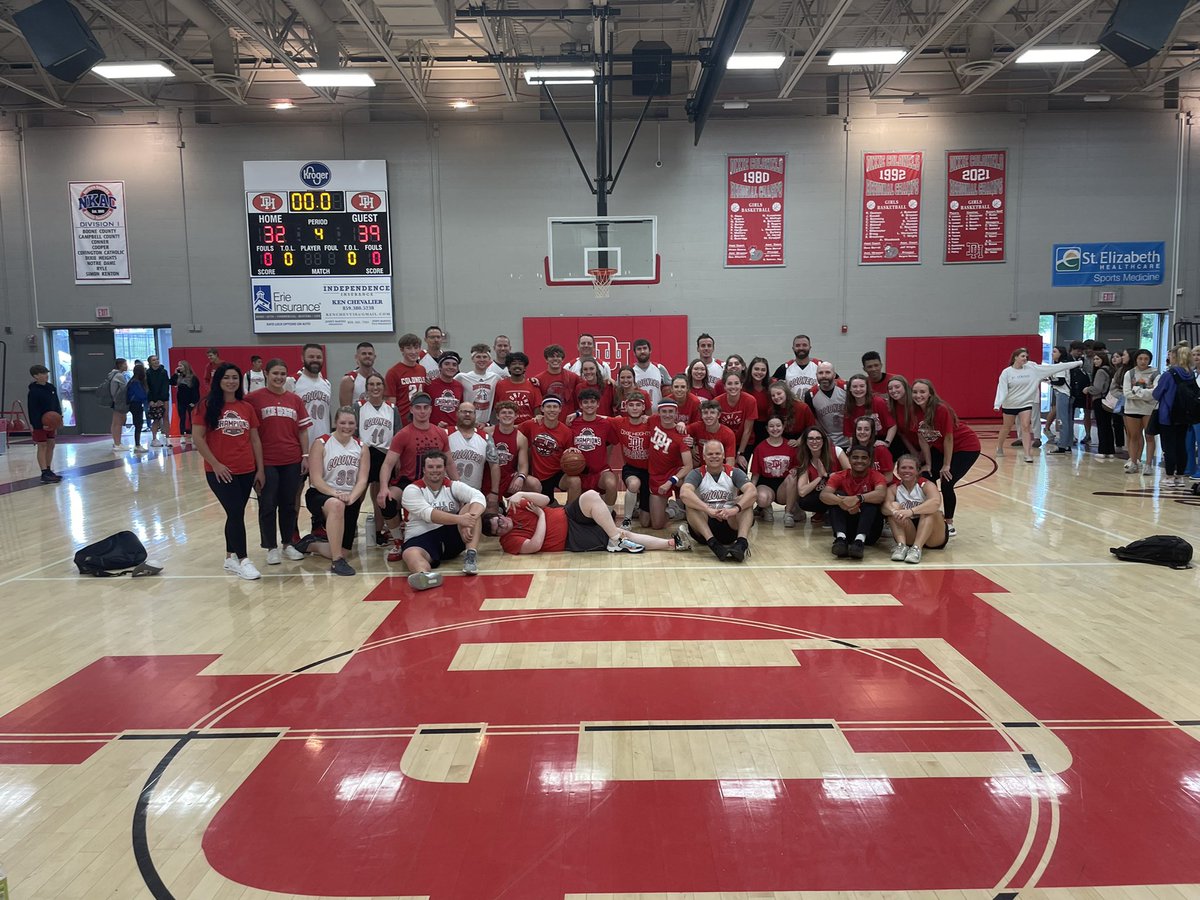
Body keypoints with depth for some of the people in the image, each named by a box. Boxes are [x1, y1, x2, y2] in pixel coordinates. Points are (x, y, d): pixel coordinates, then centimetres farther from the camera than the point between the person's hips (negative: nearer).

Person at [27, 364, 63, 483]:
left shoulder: (51, 388, 5)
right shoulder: (33, 392, -15)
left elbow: (57, 404, 11)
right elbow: (33, 411, -17)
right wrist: (41, 424, -24)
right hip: (39, 424, -7)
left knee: (51, 445, 11)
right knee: (42, 446, -4)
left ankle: (49, 471, 21)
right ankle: (44, 474, -3)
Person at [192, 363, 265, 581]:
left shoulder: (247, 408, 7)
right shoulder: (208, 406, -4)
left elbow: (255, 440, 10)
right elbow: (197, 437, -7)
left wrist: (260, 469, 7)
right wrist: (215, 464, -12)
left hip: (246, 470, 4)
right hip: (220, 471, -4)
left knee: (235, 514, 12)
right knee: (236, 513, -9)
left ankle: (230, 557, 25)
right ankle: (243, 560, 1)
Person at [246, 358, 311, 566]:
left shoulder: (295, 400, 9)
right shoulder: (254, 398, -4)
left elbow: (303, 430, 11)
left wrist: (305, 456, 4)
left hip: (292, 461, 4)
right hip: (267, 462, -3)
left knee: (289, 504, 11)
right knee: (268, 505, 4)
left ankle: (288, 544, 23)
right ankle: (271, 547, 15)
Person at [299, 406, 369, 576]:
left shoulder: (361, 448, 5)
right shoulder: (321, 444, -6)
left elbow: (362, 480, -5)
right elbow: (316, 480, -13)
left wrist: (351, 498, -25)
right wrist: (336, 494, -30)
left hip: (350, 500, 5)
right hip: (320, 495, -4)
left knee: (343, 550, 1)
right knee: (336, 505, -42)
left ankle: (311, 544, 34)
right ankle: (337, 562, -33)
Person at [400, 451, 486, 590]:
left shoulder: (454, 486, 5)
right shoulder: (412, 490, -3)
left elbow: (478, 496, -14)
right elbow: (428, 514, -21)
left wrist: (469, 520, -35)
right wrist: (459, 519, -35)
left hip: (452, 535, 3)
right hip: (421, 538, -3)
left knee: (471, 508, -17)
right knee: (410, 554, -37)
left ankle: (471, 555, -32)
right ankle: (425, 575, -73)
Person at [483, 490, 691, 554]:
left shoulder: (516, 510, 5)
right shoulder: (510, 541, -10)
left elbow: (545, 500, 4)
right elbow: (535, 545, -26)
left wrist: (521, 494, -12)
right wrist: (541, 516, -16)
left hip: (568, 515, 6)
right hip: (571, 540, -6)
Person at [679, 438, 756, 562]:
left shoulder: (734, 473, 3)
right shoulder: (697, 474, -1)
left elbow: (752, 492, -17)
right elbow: (684, 493, -24)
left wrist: (735, 509, -36)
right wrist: (708, 509, -38)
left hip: (730, 524, 1)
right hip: (703, 530, -1)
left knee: (746, 500, -20)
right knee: (690, 502, -26)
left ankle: (742, 542, -42)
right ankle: (713, 544, -42)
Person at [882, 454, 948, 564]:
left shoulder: (926, 485, -7)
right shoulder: (893, 488, 1)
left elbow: (936, 502, -31)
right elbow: (885, 506, -20)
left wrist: (911, 511, -44)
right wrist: (895, 512, -44)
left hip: (934, 538, -2)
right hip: (909, 537, 2)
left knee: (929, 510, -28)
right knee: (894, 506, -18)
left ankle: (917, 548, -43)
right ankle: (901, 546, -34)